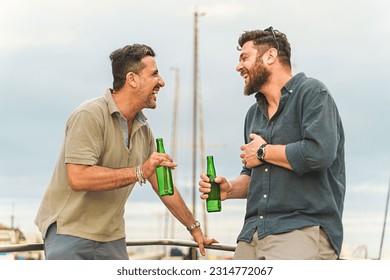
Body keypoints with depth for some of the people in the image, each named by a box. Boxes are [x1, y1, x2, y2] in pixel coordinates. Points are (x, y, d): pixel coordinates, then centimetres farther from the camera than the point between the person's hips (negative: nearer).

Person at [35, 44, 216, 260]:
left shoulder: (143, 130, 10)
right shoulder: (90, 115, -15)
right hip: (69, 233, -7)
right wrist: (139, 172, -23)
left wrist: (194, 227, 24)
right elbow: (78, 178, -26)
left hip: (111, 238, 7)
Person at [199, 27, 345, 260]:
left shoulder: (312, 93, -2)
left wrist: (264, 152, -5)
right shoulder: (254, 113, 22)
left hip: (305, 229, -8)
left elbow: (320, 152, -19)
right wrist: (230, 189, 7)